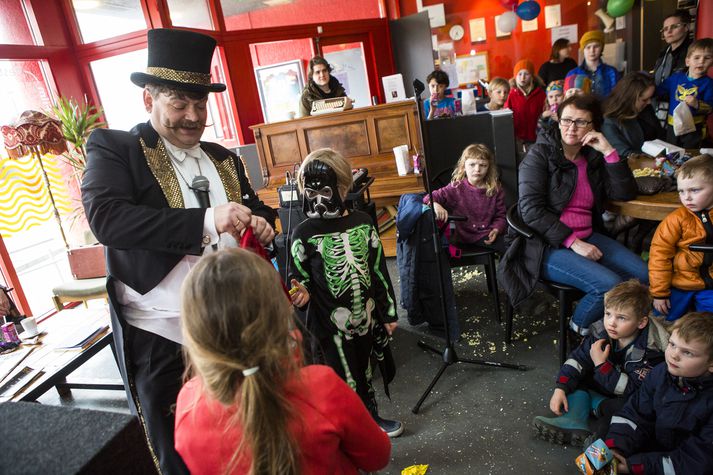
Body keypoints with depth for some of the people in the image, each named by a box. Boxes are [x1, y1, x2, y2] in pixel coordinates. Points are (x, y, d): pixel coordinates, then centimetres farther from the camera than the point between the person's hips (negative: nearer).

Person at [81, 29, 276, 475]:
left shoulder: (224, 158, 12)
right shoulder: (113, 148, -4)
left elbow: (255, 206, 19)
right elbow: (106, 217, -20)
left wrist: (263, 222, -6)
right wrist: (205, 220, -30)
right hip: (161, 337, -4)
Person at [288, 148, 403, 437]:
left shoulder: (362, 222, -2)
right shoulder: (304, 234, -12)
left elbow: (379, 270, 4)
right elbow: (303, 281, -4)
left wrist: (389, 313, 8)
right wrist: (301, 294, -28)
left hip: (368, 318, 4)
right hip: (332, 326, -3)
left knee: (366, 373, 22)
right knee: (348, 382, 10)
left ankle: (371, 419, 46)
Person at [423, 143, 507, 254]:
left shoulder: (496, 190, 4)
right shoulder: (456, 188, -2)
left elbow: (500, 216, 10)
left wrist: (496, 229, -10)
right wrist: (435, 205, -26)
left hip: (487, 236, 2)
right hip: (463, 236, -1)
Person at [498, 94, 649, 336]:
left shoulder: (593, 157, 12)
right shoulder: (540, 155, -6)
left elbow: (625, 193, 4)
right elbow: (531, 210, -16)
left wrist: (609, 151, -6)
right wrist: (573, 243, -19)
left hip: (586, 237, 7)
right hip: (546, 245, -7)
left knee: (643, 274, -8)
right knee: (609, 285, -22)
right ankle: (580, 325, 8)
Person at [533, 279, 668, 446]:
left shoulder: (649, 351, -27)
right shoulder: (601, 332, -11)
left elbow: (631, 390, -30)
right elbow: (578, 359, -9)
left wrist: (601, 364, -31)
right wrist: (560, 389, -19)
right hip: (605, 388, 7)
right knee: (576, 377, -8)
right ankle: (574, 423, -22)